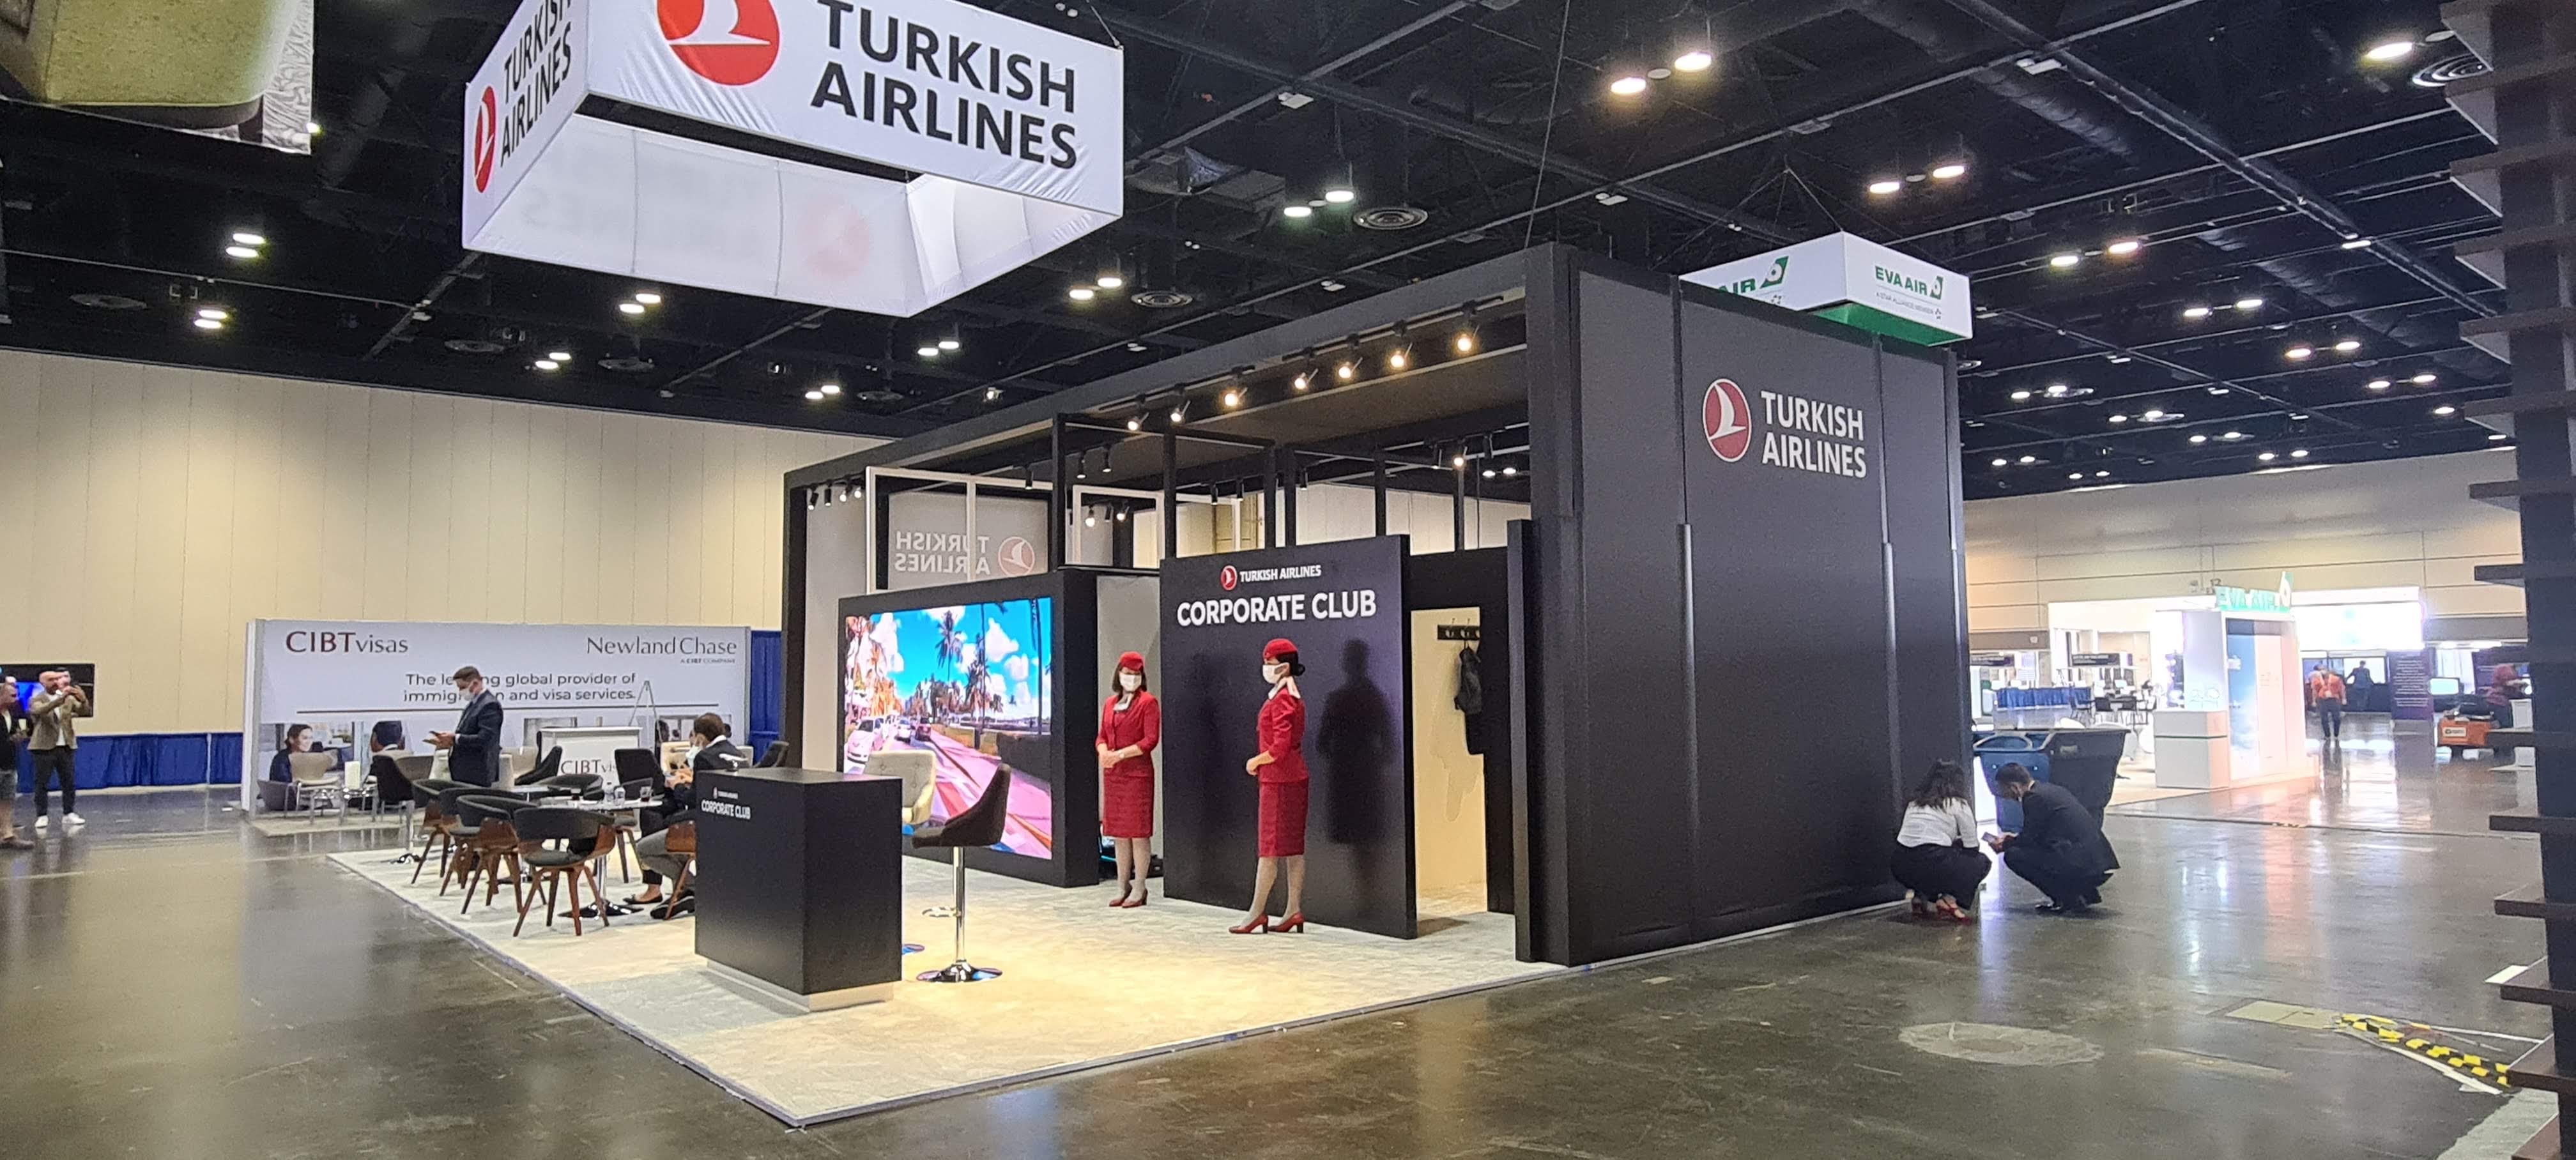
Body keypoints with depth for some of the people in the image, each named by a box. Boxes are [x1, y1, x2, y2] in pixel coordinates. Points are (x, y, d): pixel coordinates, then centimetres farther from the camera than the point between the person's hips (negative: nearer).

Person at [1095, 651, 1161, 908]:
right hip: (1112, 775, 6)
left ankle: (1139, 889, 3)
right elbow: (1102, 736, 16)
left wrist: (1120, 754, -17)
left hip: (1137, 774, -6)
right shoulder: (1110, 703, 15)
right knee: (1118, 833, 10)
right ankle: (1123, 887, 18)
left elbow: (1151, 740, -11)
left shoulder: (1148, 702, -4)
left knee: (1138, 832, -3)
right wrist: (1103, 751, -7)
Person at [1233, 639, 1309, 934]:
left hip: (1279, 781, -10)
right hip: (1294, 777, 10)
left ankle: (1257, 913, 1)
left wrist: (1255, 762, -8)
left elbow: (1279, 748, -22)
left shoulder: (1281, 700, -16)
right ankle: (1295, 911, 11)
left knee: (1270, 849, -5)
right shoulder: (1293, 696, 15)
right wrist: (1260, 762, 12)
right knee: (1293, 848, 9)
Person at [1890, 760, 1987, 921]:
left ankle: (1921, 896, 14)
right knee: (1981, 862, 20)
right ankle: (1951, 899, 1)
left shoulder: (1915, 802, 20)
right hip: (1932, 866, -5)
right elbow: (1972, 848, 8)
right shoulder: (1958, 804, 4)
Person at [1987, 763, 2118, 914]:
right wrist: (2014, 838, 31)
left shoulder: (2034, 797, -10)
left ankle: (2070, 900, -4)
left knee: (2013, 856, -6)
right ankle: (2086, 893, 17)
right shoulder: (2051, 790, 18)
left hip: (2081, 866, -10)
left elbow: (2029, 838, -6)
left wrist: (2004, 845, 11)